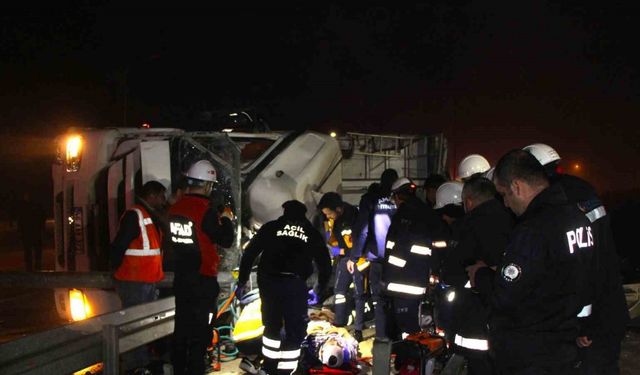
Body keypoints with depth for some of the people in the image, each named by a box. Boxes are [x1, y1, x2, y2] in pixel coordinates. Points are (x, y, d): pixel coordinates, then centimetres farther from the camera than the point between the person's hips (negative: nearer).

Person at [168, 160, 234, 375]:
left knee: (182, 326, 17)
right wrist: (226, 221, 4)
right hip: (203, 281, -7)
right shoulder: (206, 211, -18)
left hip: (181, 278, 7)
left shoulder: (175, 208, 3)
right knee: (200, 331, 0)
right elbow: (226, 240, -12)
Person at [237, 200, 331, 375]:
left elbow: (249, 252, 6)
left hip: (268, 281, 2)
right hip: (295, 284, -2)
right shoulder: (313, 233, 15)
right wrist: (322, 286, 33)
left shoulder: (270, 227, 13)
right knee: (295, 331, 8)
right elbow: (325, 262, 17)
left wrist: (243, 279, 13)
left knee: (272, 324, 22)